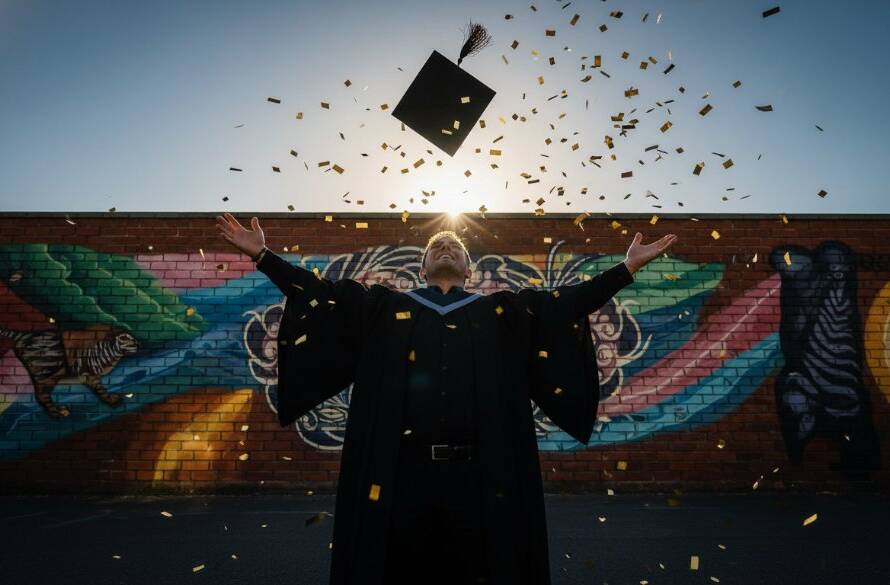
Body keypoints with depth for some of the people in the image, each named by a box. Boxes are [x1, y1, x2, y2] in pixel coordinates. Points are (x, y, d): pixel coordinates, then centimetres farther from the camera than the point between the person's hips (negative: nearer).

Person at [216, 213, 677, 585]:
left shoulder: (504, 314, 14)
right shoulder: (383, 309, 13)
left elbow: (571, 301, 11)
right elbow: (321, 292, 11)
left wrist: (628, 266, 7)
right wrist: (261, 255, 7)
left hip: (480, 474, 1)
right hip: (399, 472, 0)